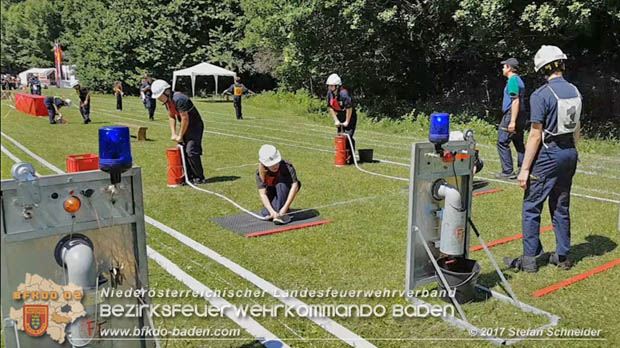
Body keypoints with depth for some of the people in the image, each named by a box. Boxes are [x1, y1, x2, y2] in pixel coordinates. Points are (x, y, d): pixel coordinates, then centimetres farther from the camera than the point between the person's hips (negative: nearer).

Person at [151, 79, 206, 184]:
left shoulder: (179, 99, -27)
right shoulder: (167, 101, 3)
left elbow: (185, 118, -24)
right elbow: (172, 117, 14)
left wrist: (180, 136, -15)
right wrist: (173, 133, 5)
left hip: (195, 126, -9)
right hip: (185, 126, 9)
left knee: (191, 152, -14)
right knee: (183, 151, 6)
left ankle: (199, 178, -5)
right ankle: (189, 177, 14)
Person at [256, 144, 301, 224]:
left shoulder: (287, 166, -30)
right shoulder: (260, 173, -23)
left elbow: (295, 186, -35)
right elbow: (262, 194, -27)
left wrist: (285, 207, -41)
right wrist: (272, 211, -42)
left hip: (286, 189, -2)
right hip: (272, 192, 2)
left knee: (281, 183, -35)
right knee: (266, 214, -23)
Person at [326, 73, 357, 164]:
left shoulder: (344, 93, -27)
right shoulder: (329, 93, -6)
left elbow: (349, 108, -24)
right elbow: (330, 107, 1)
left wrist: (347, 121, -18)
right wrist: (336, 120, -2)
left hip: (350, 117, -7)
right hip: (340, 117, 7)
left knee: (348, 136, -14)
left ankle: (351, 158, -5)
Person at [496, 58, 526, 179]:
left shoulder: (513, 80, -13)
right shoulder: (518, 80, 18)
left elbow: (515, 101, -21)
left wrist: (512, 121, -24)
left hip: (511, 115, -10)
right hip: (520, 117, 10)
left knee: (502, 143, -5)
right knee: (519, 144, 11)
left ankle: (508, 171, -4)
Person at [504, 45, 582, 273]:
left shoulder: (541, 96, -16)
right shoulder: (575, 92, 6)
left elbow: (536, 136, -17)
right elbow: (576, 128, 14)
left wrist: (525, 169, -13)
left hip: (548, 156, -7)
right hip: (569, 154, 7)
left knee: (531, 207, 1)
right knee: (561, 207, 15)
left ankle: (530, 259, 5)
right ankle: (562, 256, 23)